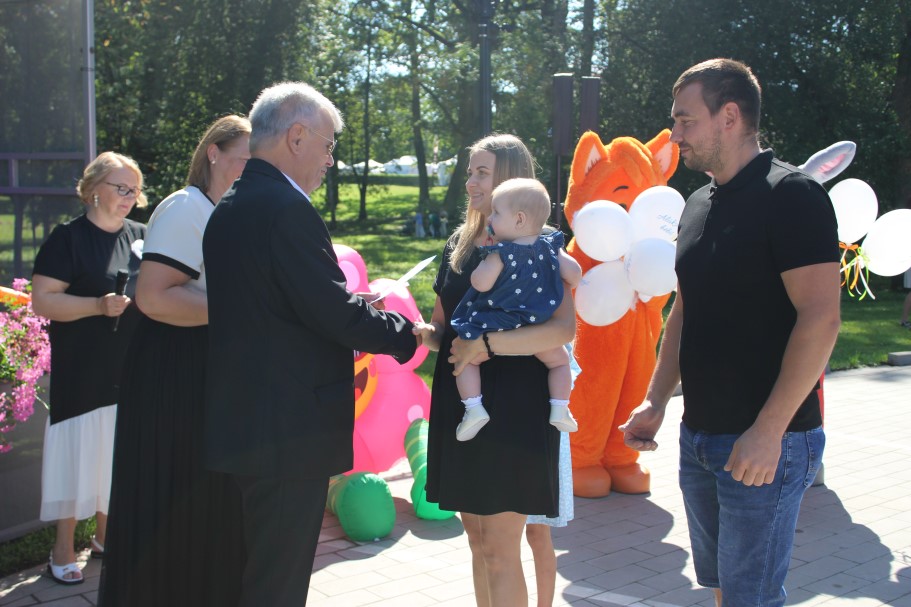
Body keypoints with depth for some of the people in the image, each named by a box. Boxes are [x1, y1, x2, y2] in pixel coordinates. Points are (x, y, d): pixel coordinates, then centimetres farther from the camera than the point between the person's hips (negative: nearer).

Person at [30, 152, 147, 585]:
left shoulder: (141, 236, 9)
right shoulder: (69, 237, -6)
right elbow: (42, 300, -12)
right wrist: (99, 306, -23)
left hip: (131, 370, 5)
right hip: (82, 371, -5)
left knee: (118, 450, 12)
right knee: (78, 449, 1)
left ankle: (105, 534, 28)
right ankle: (64, 547, 14)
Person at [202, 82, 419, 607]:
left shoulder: (232, 205, 12)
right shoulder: (287, 208, -18)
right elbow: (333, 307, -20)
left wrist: (347, 343, 17)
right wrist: (409, 334, -5)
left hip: (246, 420, 10)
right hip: (289, 430, -10)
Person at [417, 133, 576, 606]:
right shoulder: (459, 244, 11)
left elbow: (564, 329, -20)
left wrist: (485, 344, -24)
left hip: (514, 409, -6)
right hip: (459, 405, 6)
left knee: (500, 550, -2)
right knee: (478, 543, 13)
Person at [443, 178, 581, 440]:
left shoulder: (501, 253, -15)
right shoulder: (549, 248, -2)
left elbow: (480, 283, -20)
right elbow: (575, 274, -2)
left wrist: (489, 256, -5)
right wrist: (560, 290, 18)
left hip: (494, 329, -3)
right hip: (535, 330, 4)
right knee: (560, 360, 25)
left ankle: (473, 407, -4)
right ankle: (560, 409, 13)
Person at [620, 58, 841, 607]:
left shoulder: (790, 195, -13)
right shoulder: (699, 205, 13)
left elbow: (820, 318, -20)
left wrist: (768, 431, -23)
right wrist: (656, 402, 11)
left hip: (765, 443, -8)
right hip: (701, 436, 8)